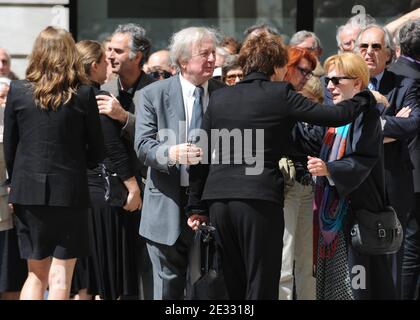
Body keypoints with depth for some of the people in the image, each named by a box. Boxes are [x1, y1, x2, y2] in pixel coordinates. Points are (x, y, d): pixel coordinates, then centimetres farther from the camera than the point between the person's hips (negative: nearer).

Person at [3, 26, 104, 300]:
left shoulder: (18, 91, -3)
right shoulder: (83, 94, -6)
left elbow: (9, 147, 4)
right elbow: (97, 152, 0)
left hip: (28, 191, 2)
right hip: (69, 192, -2)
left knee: (36, 274, 14)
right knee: (60, 278, 2)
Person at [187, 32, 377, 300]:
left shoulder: (219, 98, 12)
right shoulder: (280, 94, -2)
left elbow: (202, 154, 12)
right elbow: (334, 116, -5)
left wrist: (196, 205, 17)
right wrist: (366, 98, 13)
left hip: (219, 199, 5)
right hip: (259, 199, -5)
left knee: (235, 287, 16)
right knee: (261, 288, -1)